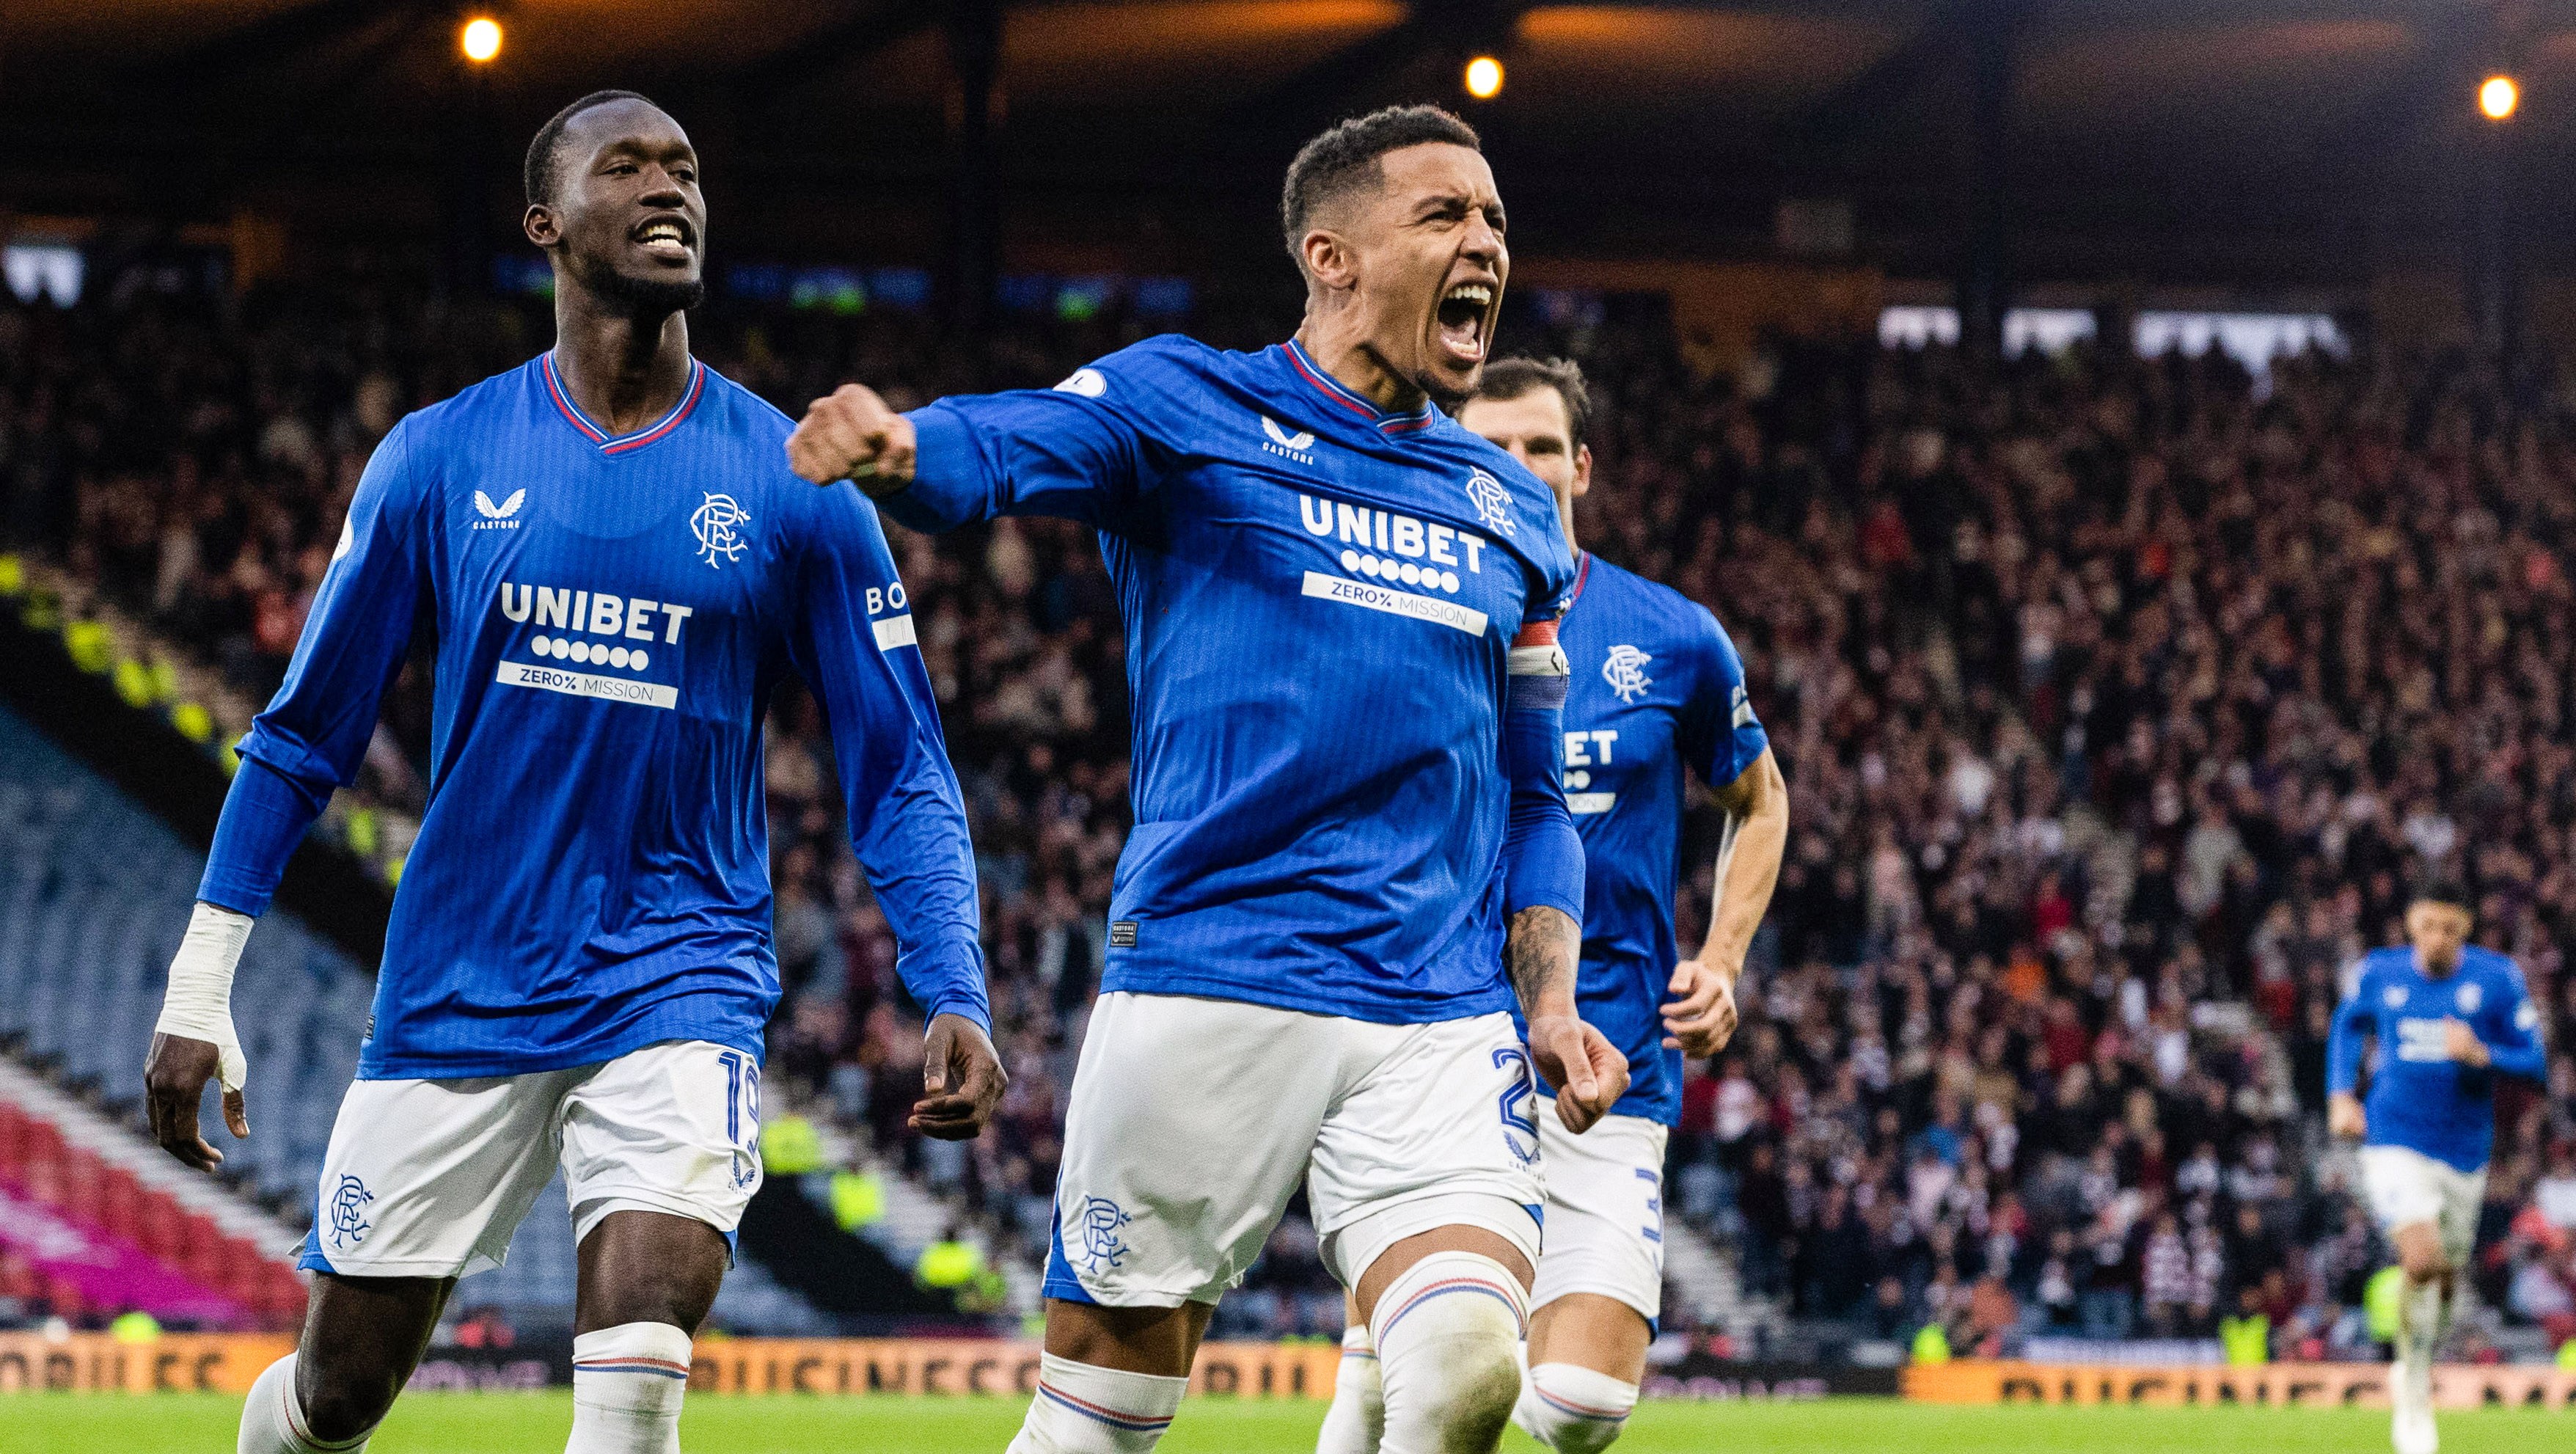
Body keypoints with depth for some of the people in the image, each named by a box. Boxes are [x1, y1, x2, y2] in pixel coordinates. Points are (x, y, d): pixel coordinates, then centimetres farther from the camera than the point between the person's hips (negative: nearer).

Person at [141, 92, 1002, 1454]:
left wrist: (954, 997, -12)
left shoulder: (791, 486, 0)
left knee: (642, 1344, -24)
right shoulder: (439, 459, 2)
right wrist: (198, 993, 4)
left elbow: (899, 777, 2)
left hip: (680, 981, -1)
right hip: (458, 986, 1)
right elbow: (303, 736, 8)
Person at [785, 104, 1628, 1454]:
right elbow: (994, 448, -16)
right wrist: (893, 444, -40)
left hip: (1443, 1017, 3)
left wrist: (1551, 1004, 12)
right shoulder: (1188, 408, 3)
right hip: (1206, 980, -3)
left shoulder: (1511, 511, 20)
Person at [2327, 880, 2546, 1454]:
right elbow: (2348, 1024, 20)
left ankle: (2412, 1372, 44)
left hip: (2465, 1152, 2)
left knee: (2444, 1281, 13)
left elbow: (2534, 1062, -3)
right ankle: (2414, 1400, -6)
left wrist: (2483, 1056, -22)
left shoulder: (2497, 978, -5)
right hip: (2395, 1144, -2)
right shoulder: (2377, 973, -1)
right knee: (2423, 1261, -23)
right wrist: (2340, 1095, 6)